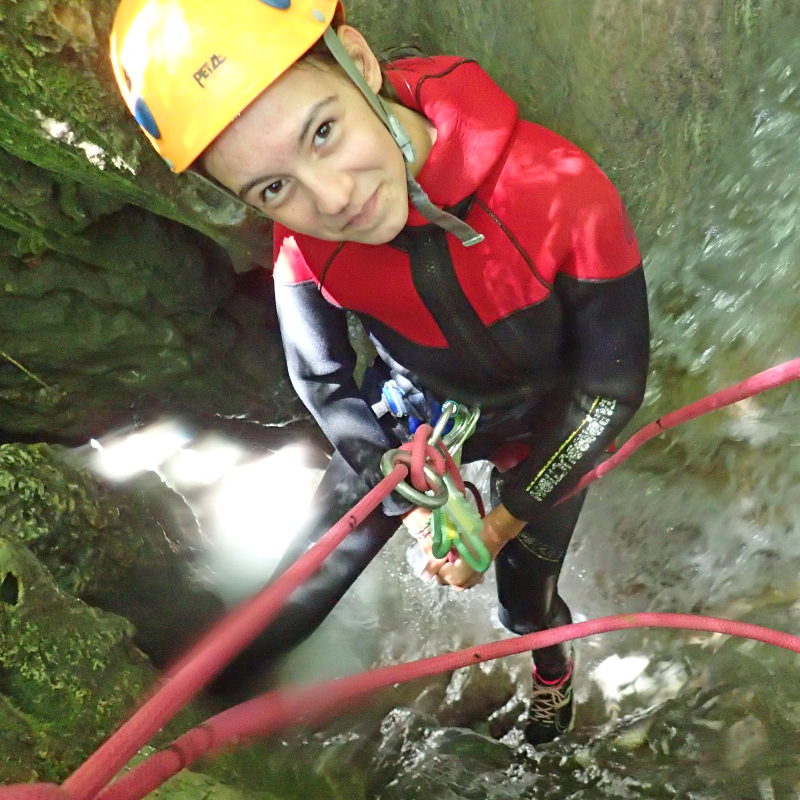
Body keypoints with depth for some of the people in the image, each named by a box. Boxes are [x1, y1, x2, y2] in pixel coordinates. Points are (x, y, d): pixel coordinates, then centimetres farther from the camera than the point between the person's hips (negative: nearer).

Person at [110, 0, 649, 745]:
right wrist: (415, 503, -15)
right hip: (407, 423, 1)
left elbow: (611, 384, -23)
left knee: (525, 602, 17)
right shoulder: (303, 250, -28)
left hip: (544, 428, -1)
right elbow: (324, 384, -9)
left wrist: (504, 521, -20)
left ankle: (552, 663, 54)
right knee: (302, 588, 5)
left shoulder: (563, 194, -37)